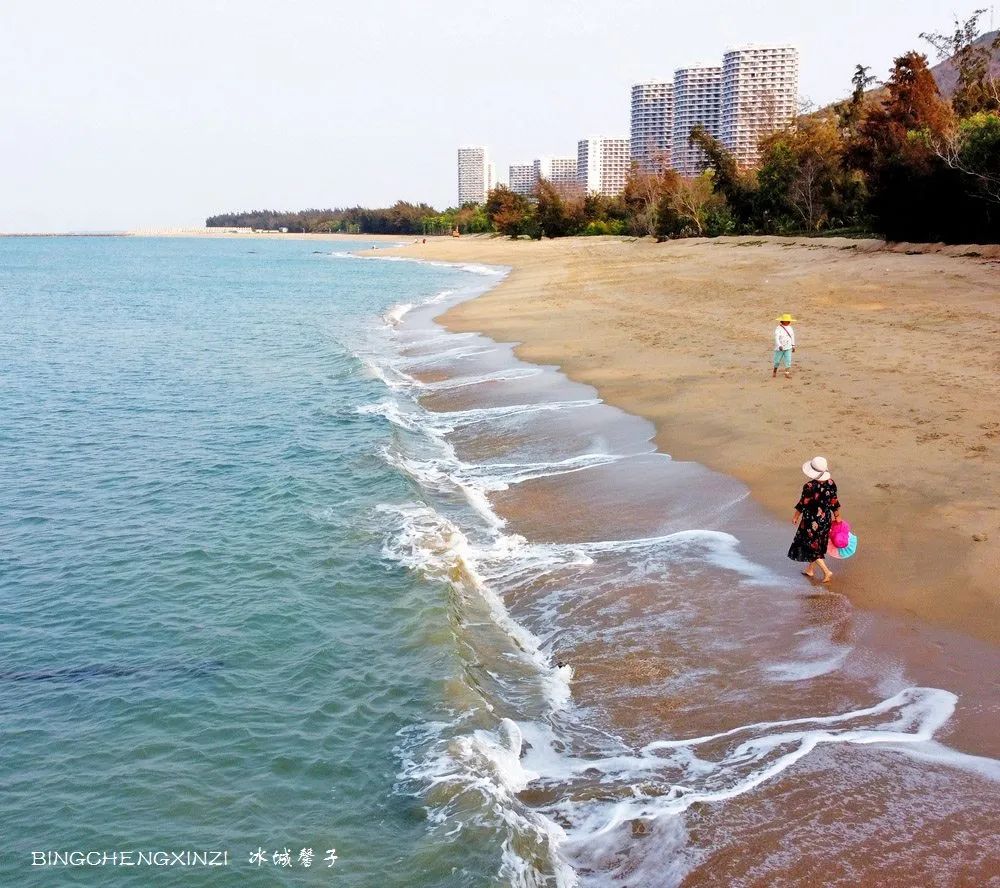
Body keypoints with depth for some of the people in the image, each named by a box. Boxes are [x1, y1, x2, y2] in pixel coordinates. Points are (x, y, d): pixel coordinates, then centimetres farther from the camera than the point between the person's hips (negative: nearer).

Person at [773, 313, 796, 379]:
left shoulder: (790, 328, 5)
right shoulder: (778, 329, -15)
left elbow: (792, 336, 18)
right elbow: (776, 337, -25)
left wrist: (793, 345, 21)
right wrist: (779, 345, -37)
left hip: (788, 348, 4)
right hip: (780, 348, -4)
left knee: (788, 360, -5)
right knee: (777, 360, 8)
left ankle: (787, 373, -1)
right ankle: (775, 372, 31)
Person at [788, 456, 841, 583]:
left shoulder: (809, 486, -24)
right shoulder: (830, 483, -9)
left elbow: (802, 504, -14)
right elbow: (834, 502, 1)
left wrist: (796, 517, 3)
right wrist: (837, 516, 17)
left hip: (811, 521, -6)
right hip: (826, 519, 6)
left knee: (811, 546, 8)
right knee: (817, 544, 22)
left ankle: (826, 571, 1)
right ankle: (810, 570, 36)